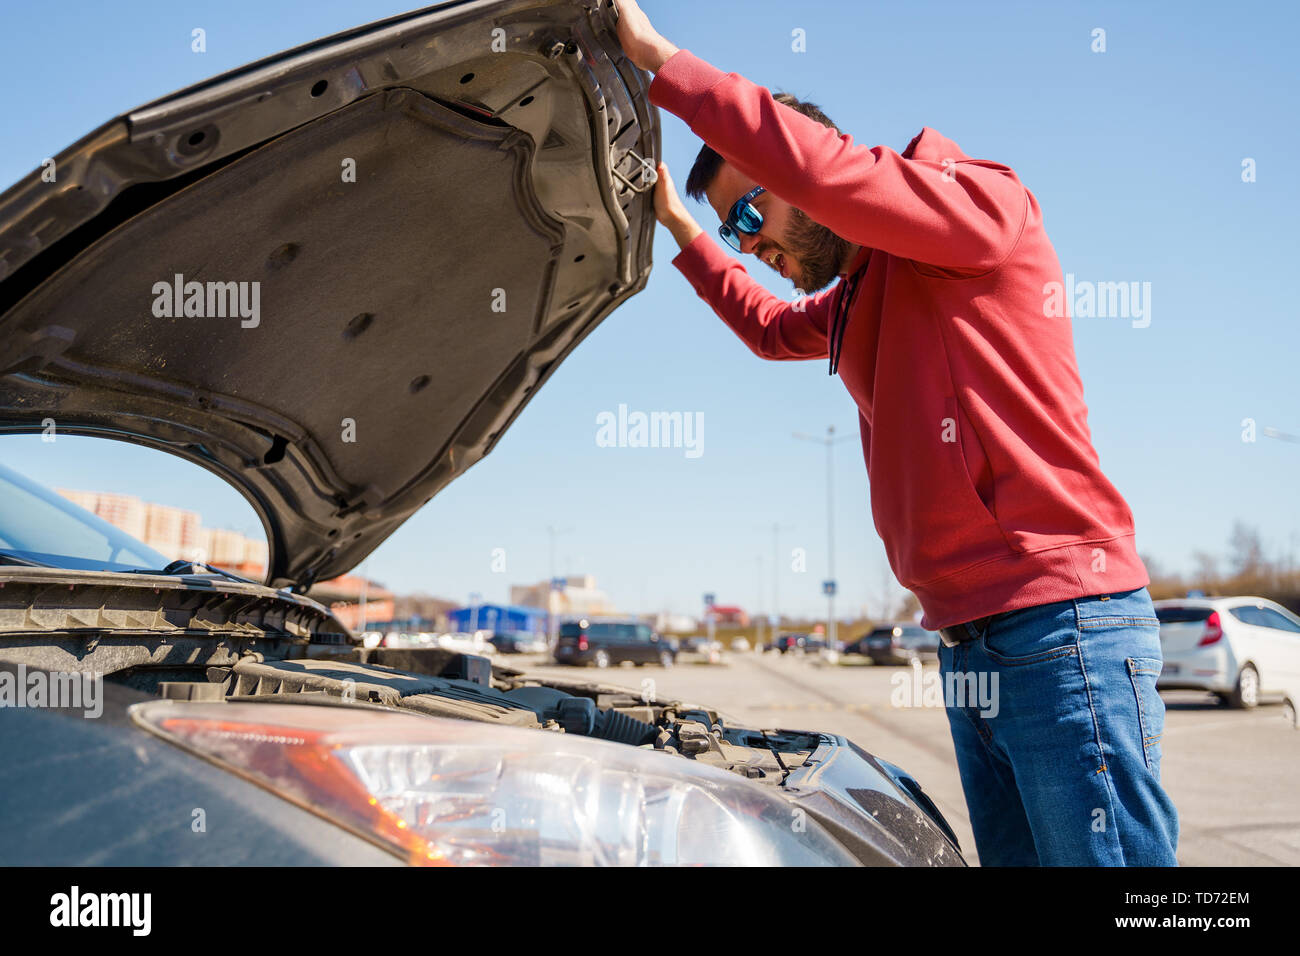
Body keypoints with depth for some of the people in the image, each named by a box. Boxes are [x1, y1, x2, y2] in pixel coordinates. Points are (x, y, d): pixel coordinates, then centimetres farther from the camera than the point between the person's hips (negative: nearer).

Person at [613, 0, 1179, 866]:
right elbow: (772, 328, 43)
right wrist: (679, 226, 38)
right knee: (1013, 856, 13)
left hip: (1062, 630, -9)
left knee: (1106, 855, -5)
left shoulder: (981, 203, -5)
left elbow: (820, 168, -22)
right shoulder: (856, 297, 22)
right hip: (969, 646, 9)